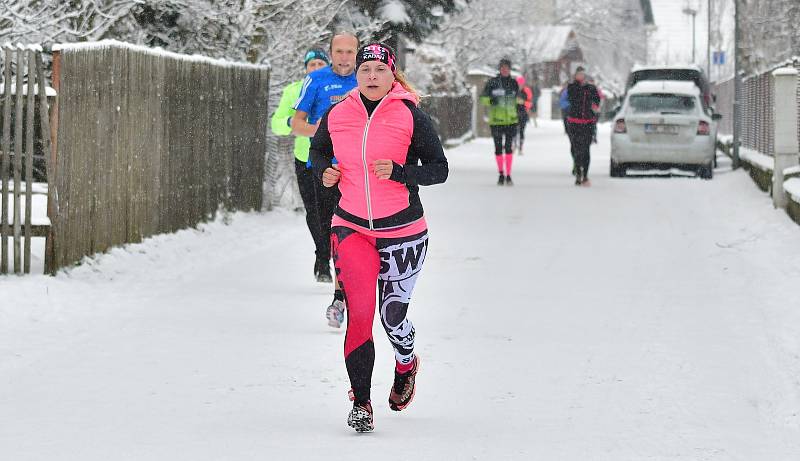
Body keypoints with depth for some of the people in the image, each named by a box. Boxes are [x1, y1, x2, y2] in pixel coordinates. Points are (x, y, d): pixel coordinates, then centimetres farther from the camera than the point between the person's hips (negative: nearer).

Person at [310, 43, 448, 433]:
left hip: (402, 230, -1)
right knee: (359, 312, -15)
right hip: (351, 228, 1)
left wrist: (399, 173, -21)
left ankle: (405, 365, 45)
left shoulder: (410, 116, -8)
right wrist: (324, 171, -3)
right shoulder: (337, 115, 0)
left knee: (393, 316, 10)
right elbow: (317, 149, 19)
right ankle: (361, 404, -7)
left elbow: (439, 169, -5)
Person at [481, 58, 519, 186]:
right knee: (498, 148, 4)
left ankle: (508, 175, -1)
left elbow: (518, 98, 22)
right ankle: (501, 174, 16)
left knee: (509, 147, -5)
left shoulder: (513, 83, 8)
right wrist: (491, 100, -15)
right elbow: (483, 98, 4)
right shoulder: (492, 82, 0)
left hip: (511, 119, 1)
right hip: (496, 120, -1)